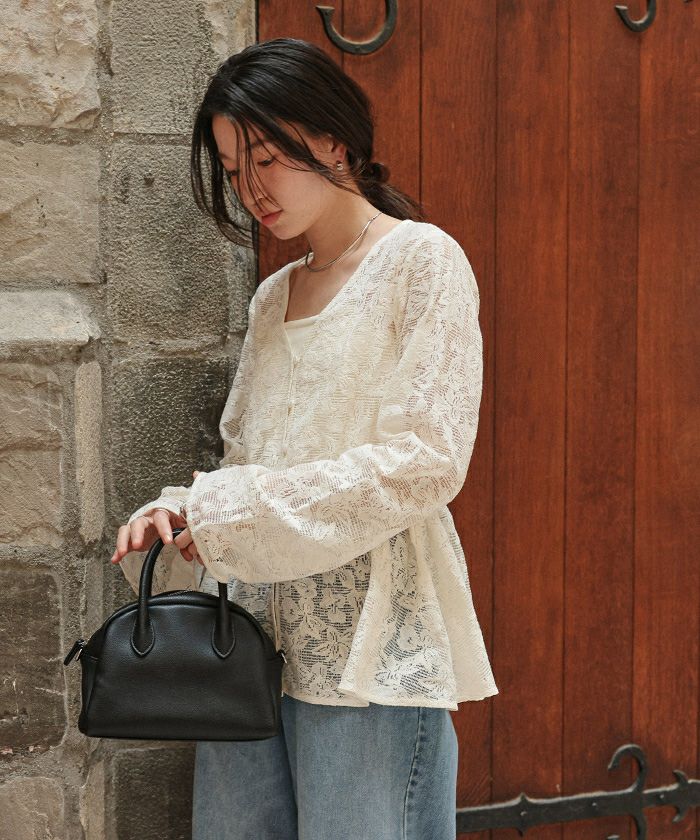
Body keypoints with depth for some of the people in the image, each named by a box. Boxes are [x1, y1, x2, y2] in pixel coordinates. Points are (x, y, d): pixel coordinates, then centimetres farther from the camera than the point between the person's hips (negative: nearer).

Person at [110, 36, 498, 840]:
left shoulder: (421, 259, -2)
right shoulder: (272, 298, 18)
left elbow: (429, 462, -12)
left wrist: (243, 512, -13)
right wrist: (182, 513, -2)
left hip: (368, 640, -6)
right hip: (250, 628, 7)